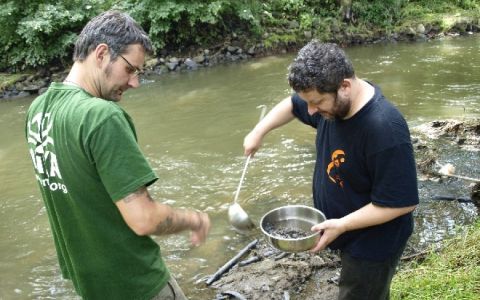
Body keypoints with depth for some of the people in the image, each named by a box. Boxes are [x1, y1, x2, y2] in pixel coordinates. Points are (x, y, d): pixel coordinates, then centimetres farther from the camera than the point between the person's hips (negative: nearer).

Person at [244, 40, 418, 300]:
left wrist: (341, 225, -27)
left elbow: (402, 202, -28)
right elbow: (291, 105, 12)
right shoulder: (333, 99, -10)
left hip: (372, 245, -7)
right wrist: (259, 132, 4)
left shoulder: (384, 130, -35)